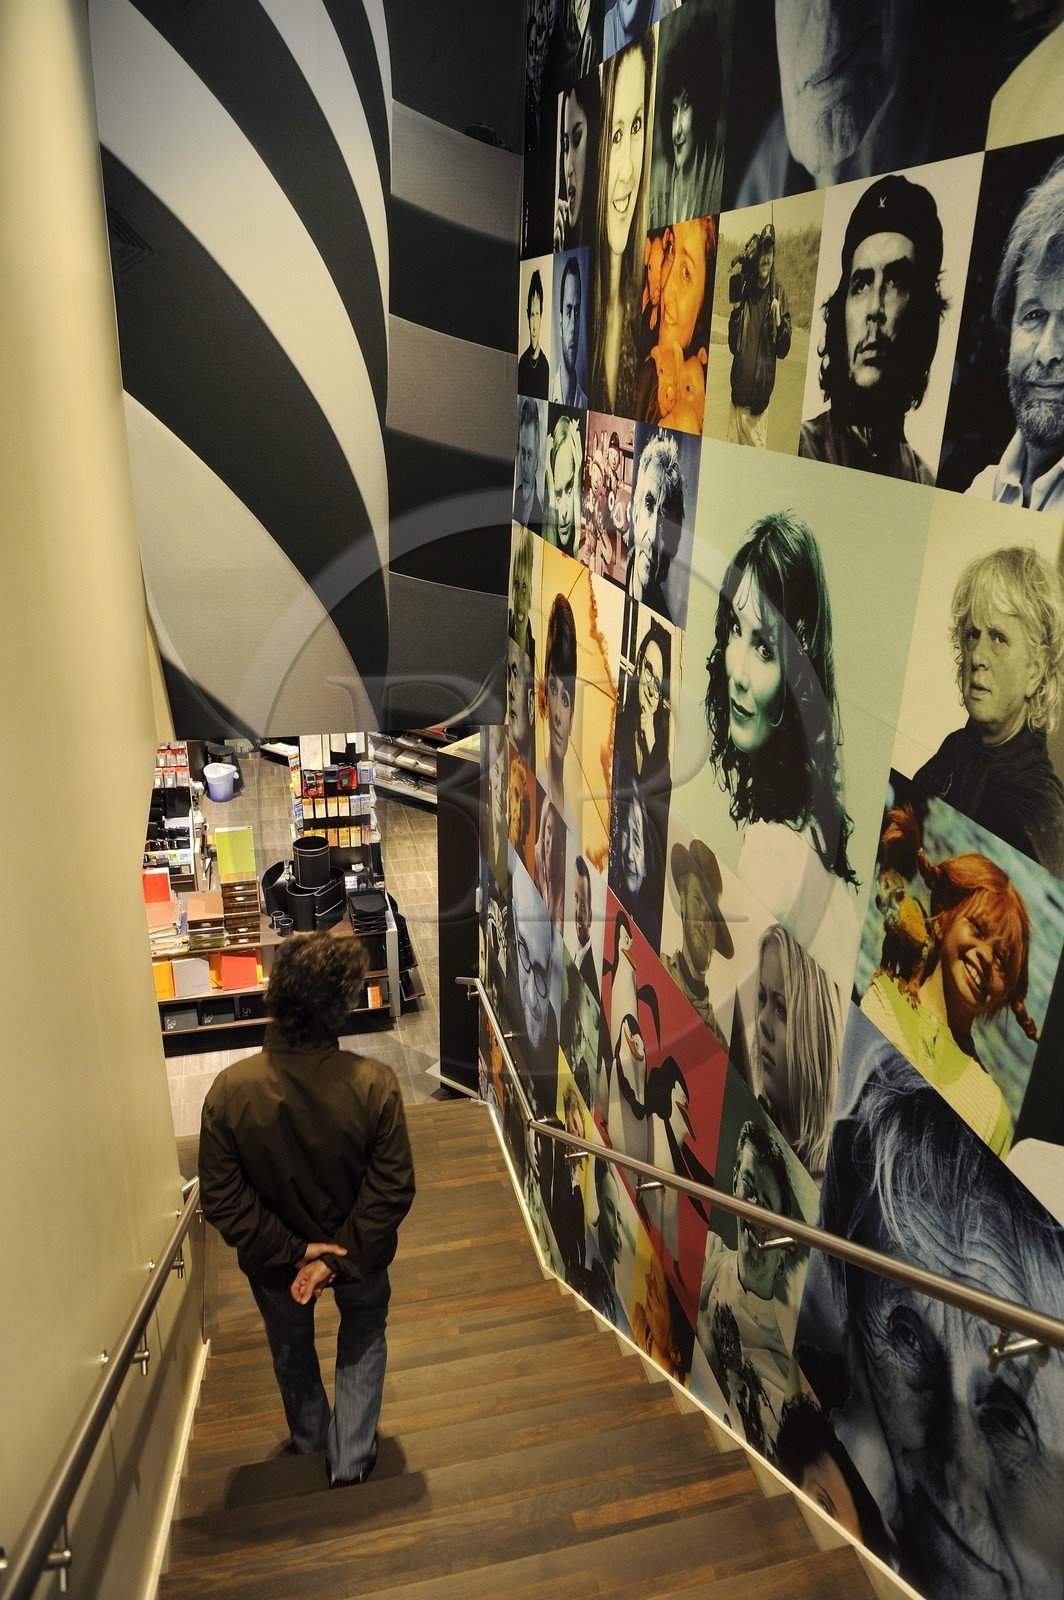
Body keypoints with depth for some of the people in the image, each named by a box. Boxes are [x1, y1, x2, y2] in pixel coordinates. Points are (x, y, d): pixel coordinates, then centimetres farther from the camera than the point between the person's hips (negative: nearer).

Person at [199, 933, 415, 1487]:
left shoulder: (229, 1090, -28)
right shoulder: (373, 1083, -30)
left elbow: (221, 1199, -20)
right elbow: (393, 1190, -24)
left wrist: (292, 1252, -13)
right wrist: (340, 1258, -15)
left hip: (274, 1262, 1)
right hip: (361, 1254, -1)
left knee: (291, 1347, 33)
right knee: (363, 1339, 32)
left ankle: (310, 1438, 57)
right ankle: (351, 1457, 40)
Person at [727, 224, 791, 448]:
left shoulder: (779, 293, -1)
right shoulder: (744, 287, 6)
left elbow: (783, 350, -3)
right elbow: (733, 345, 6)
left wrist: (778, 321, -22)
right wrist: (735, 308, -9)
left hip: (761, 392, -3)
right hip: (739, 389, 3)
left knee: (758, 451, 0)